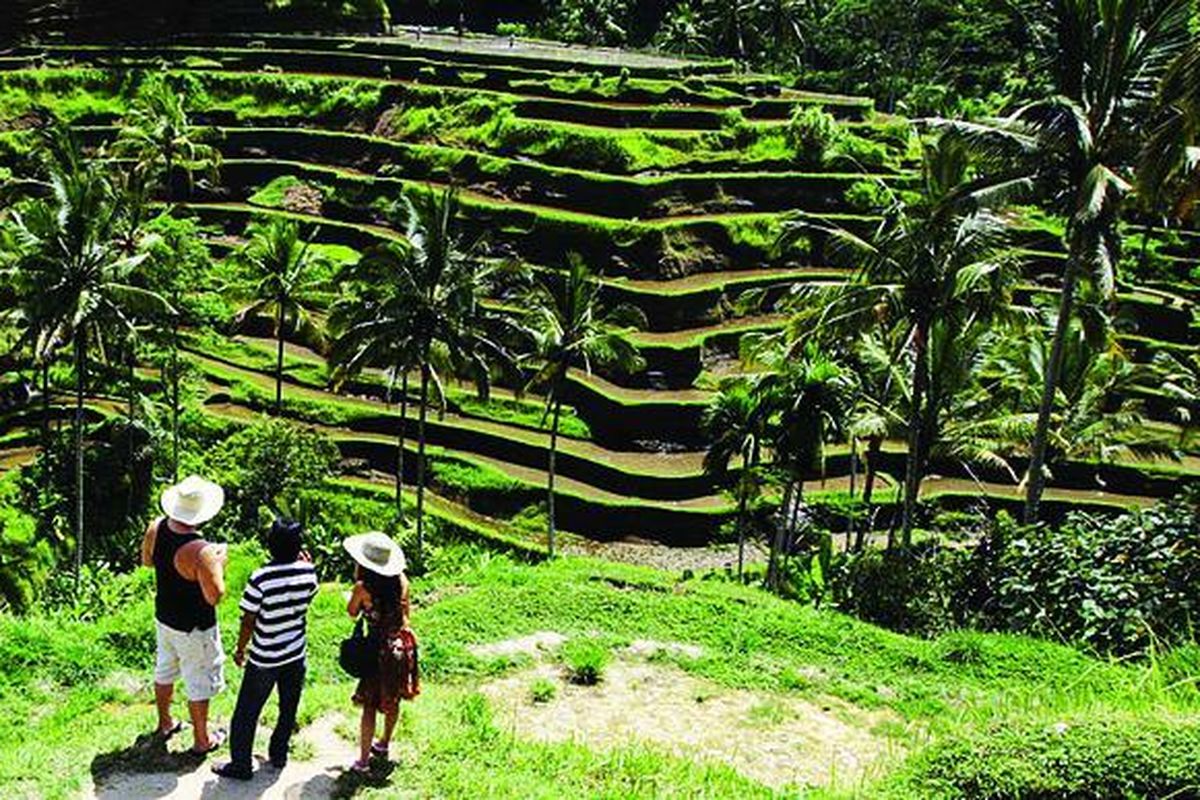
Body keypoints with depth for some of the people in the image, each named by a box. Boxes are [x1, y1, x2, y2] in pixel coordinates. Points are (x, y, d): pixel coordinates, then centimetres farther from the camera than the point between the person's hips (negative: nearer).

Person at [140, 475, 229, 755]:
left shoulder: (157, 527, -14)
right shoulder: (201, 552, -35)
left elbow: (146, 560, 6)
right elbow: (214, 596, -27)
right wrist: (219, 563, -15)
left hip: (163, 617, 7)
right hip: (194, 628, -7)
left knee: (165, 670, 27)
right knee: (199, 683, 13)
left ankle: (165, 724, 48)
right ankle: (201, 740, 30)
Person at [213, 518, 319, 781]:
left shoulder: (260, 578, -25)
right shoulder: (308, 571, -13)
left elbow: (248, 621, -16)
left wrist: (240, 650, 0)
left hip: (264, 660, -4)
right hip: (296, 654, 4)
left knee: (246, 714, 13)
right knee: (288, 710, 22)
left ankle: (240, 765, 23)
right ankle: (279, 755, 37)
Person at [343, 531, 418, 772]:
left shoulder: (363, 588, -20)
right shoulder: (400, 580, -6)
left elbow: (352, 613, -1)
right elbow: (405, 612, 5)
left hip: (380, 649, -5)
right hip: (402, 643, 5)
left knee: (370, 705, 5)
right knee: (393, 700, 22)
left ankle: (363, 760, 9)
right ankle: (384, 744, 41)